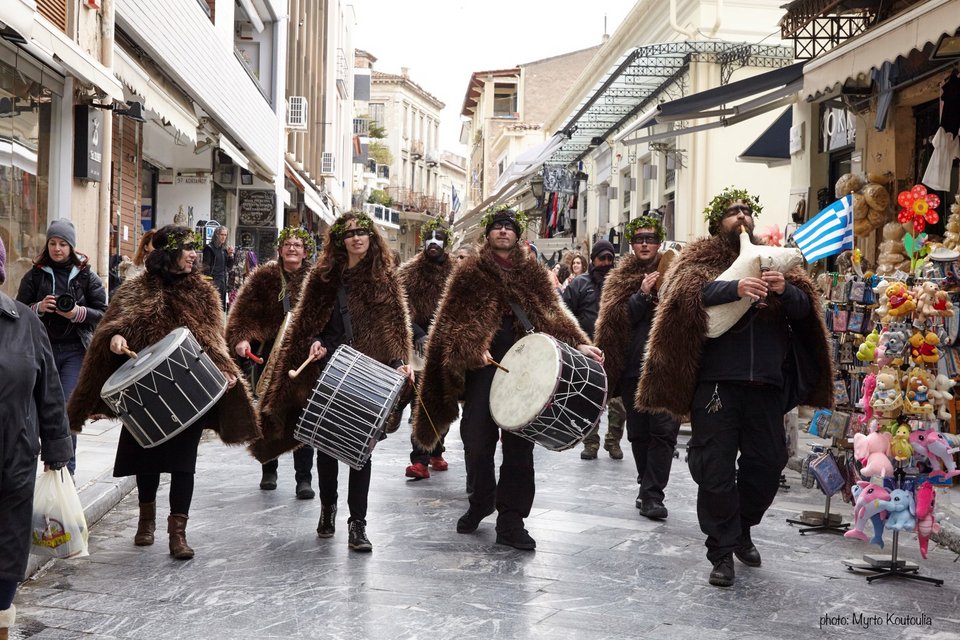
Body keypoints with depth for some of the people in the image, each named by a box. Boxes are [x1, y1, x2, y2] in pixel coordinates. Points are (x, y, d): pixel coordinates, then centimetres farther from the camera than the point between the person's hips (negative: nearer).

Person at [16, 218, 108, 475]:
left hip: (74, 350, -1)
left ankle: (66, 469, 0)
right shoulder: (35, 275, 6)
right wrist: (39, 308, -15)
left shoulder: (87, 276, 4)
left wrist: (79, 313, -15)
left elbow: (102, 314, 3)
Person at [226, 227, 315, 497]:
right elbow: (242, 310, -4)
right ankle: (268, 471, 29)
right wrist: (240, 338, -20)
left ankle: (304, 478, 3)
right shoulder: (264, 277, 2)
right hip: (269, 354, 1)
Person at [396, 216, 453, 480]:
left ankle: (436, 452, 25)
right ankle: (420, 460, -9)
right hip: (419, 343, -3)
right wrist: (417, 334, -20)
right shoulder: (409, 271, 1)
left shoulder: (456, 272, 7)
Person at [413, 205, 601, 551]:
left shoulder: (534, 274, 14)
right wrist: (472, 349, -19)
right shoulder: (469, 273, 7)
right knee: (477, 441, 4)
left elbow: (553, 314, 6)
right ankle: (480, 503, 27)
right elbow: (453, 319, -2)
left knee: (520, 445, -2)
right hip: (481, 368, -1)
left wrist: (577, 343, -10)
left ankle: (511, 519, 4)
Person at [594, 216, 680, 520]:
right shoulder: (620, 279, 11)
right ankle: (649, 489, 24)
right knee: (638, 432, 10)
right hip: (632, 366, 3)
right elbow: (614, 318, -3)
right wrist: (641, 295, -14)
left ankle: (652, 494, -8)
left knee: (664, 431, -10)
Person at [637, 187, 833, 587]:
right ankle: (722, 551, 10)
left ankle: (741, 530, 33)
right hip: (716, 382, -4)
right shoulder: (701, 258, 6)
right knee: (716, 468, -2)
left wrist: (784, 289, -17)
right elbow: (688, 291, -15)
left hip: (766, 383, 4)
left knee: (769, 461, 10)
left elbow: (805, 307, 4)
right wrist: (735, 288, -30)